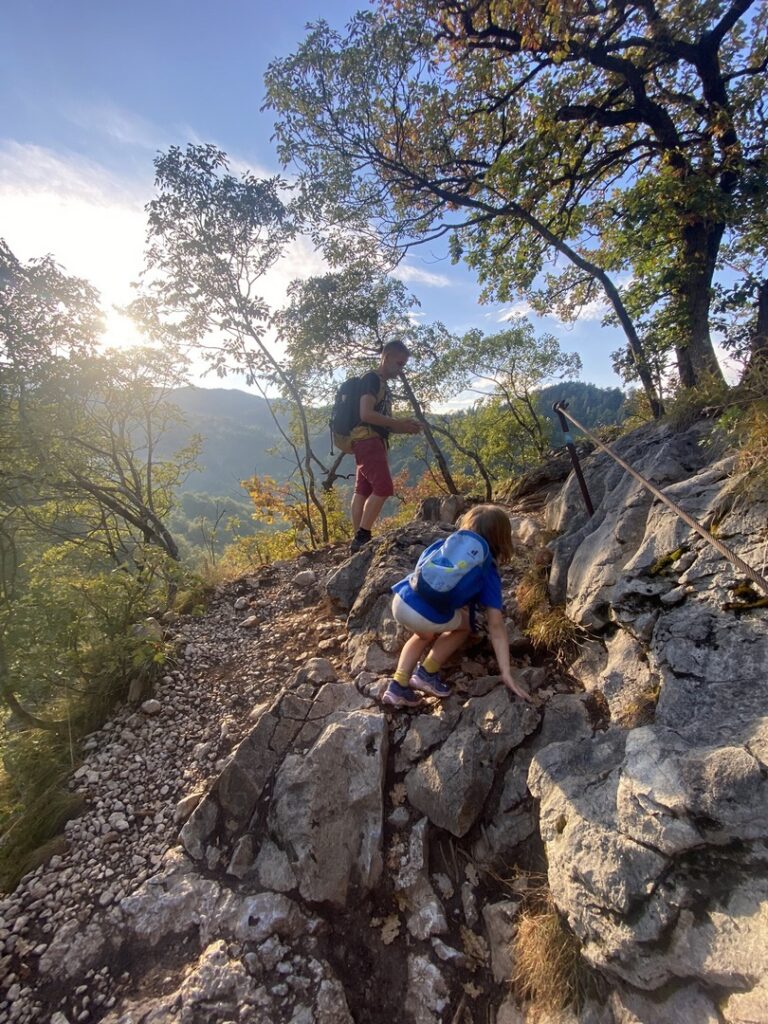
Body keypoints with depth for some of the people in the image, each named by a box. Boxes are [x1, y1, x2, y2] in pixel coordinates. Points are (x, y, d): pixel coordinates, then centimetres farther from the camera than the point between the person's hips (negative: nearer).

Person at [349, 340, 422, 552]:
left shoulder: (383, 384, 23)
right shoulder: (371, 379, -7)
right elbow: (366, 414, -19)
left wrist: (405, 426, 10)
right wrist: (399, 423, -13)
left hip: (374, 441, 10)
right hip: (367, 440, -10)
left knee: (363, 490, 6)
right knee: (383, 487, -16)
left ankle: (358, 538, 7)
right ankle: (362, 536, -13)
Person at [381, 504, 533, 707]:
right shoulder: (489, 573, 12)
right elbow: (496, 626, 8)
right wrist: (506, 674, 10)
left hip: (400, 601, 5)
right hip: (428, 617, -5)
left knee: (425, 635, 36)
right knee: (464, 625, 28)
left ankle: (398, 686, 26)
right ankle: (427, 674, 22)